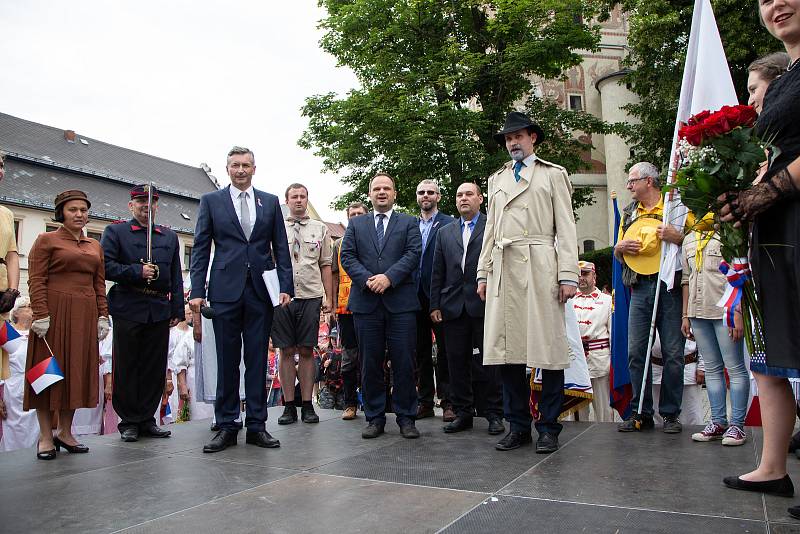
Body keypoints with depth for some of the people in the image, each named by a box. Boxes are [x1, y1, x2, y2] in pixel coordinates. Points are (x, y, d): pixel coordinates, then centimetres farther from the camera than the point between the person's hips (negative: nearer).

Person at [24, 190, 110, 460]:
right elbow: (36, 281, -7)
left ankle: (65, 432, 18)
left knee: (77, 371, 7)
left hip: (85, 316, 5)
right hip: (55, 313, -5)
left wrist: (102, 316, 7)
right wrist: (40, 315, -16)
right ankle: (46, 437, 9)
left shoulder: (95, 246, 16)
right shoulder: (46, 240, 1)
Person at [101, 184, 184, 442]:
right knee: (127, 366, 3)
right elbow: (106, 266, -5)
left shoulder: (170, 236, 16)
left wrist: (177, 310, 7)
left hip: (160, 310, 3)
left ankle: (147, 419, 18)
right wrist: (137, 271, -16)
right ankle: (128, 422, 13)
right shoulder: (115, 231, 7)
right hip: (128, 309, -3)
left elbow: (176, 276, 13)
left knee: (155, 367, 6)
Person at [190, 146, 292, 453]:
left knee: (257, 360, 4)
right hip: (226, 290, -1)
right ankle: (226, 427, 13)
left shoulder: (270, 202, 12)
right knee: (227, 361, 4)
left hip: (261, 291, 1)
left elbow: (281, 248, 10)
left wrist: (286, 287, 0)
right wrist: (197, 291, -4)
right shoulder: (211, 201, 8)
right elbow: (200, 249, 4)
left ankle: (256, 426, 12)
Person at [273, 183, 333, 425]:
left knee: (307, 351, 3)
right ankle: (289, 406, 11)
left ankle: (307, 405, 10)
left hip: (311, 296, 0)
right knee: (286, 351, 3)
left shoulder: (320, 229, 11)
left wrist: (328, 298, 5)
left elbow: (325, 266, 10)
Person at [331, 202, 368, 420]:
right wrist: (333, 303, 4)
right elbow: (335, 277, 13)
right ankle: (350, 404, 13)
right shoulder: (340, 244, 13)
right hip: (346, 306, 2)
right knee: (349, 357, 5)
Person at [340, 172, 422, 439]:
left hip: (400, 301, -1)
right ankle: (375, 418, 15)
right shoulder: (356, 224, 17)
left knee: (404, 362, -1)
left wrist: (388, 277, -15)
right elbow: (347, 256, 6)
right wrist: (367, 279, -11)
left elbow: (413, 254, -1)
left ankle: (406, 418, 10)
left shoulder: (409, 223, 12)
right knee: (370, 364, 5)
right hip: (366, 302, 2)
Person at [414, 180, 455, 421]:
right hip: (416, 295, 5)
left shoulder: (449, 224, -1)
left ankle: (447, 401, 9)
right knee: (421, 351, 10)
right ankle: (425, 401, 19)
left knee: (444, 350, 2)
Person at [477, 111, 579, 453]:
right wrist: (483, 273, 9)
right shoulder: (497, 179, 25)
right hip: (503, 268, 4)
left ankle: (548, 428, 7)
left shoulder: (553, 175, 14)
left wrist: (568, 274, -7)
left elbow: (566, 228, 5)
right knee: (507, 350, 1)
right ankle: (518, 426, 12)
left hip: (540, 268, -3)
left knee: (548, 349, -4)